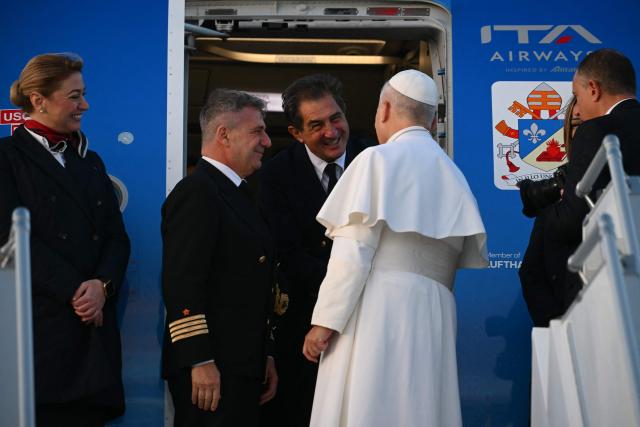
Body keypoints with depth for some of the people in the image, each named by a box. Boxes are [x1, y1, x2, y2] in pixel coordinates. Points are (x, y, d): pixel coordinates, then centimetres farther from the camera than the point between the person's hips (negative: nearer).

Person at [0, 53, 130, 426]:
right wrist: (74, 291, -13)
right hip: (39, 324, -5)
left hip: (92, 326, 5)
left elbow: (117, 237, 12)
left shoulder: (90, 161, 19)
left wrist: (103, 284, -8)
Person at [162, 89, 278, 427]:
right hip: (210, 372, -9)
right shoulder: (196, 192, -11)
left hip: (244, 367, 9)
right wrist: (200, 362, -22)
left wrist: (265, 358, 19)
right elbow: (182, 284, -19)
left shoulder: (237, 194, 19)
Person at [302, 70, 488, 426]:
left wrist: (325, 320, -9)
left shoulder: (379, 159, -1)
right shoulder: (454, 176, 17)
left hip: (377, 313, -6)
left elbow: (354, 251, -10)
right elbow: (473, 266, 13)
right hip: (434, 319, 6)